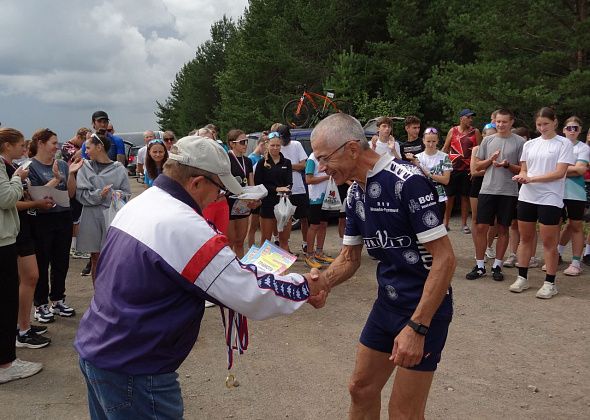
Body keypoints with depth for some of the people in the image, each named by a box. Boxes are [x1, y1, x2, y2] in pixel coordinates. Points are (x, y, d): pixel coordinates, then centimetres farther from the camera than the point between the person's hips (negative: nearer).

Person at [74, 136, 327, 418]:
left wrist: (240, 269, 10)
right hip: (131, 371, -9)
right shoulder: (184, 228, -25)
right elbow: (252, 295, -23)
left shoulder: (136, 205, 3)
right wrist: (306, 286, -8)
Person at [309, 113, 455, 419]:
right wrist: (322, 282, -10)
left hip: (425, 308, -8)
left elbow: (445, 259, -23)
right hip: (387, 303, 8)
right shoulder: (355, 194, 4)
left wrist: (416, 327, -26)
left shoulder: (407, 181, -23)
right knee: (361, 388, 18)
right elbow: (350, 258, 10)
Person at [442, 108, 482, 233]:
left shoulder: (475, 132, 4)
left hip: (468, 169, 0)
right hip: (452, 168, 0)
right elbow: (445, 149, 10)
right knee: (450, 196, 3)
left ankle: (464, 224, 14)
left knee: (465, 197, 6)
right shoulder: (453, 131, 6)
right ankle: (446, 223, 12)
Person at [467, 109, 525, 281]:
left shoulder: (519, 142, 1)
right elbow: (477, 165, 10)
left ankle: (497, 266, 18)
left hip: (508, 192, -2)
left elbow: (523, 169, 0)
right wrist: (490, 160, -7)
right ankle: (480, 266, 11)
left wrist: (507, 165, -16)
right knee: (481, 227, 0)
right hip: (487, 190, 2)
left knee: (503, 229, 7)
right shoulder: (487, 140, 9)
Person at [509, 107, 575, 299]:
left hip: (550, 199, -4)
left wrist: (531, 179, -17)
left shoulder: (564, 144, -2)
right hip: (527, 197, 4)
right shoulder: (529, 144, 12)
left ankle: (549, 283, 10)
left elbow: (560, 172, -10)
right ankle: (522, 278, 19)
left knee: (549, 242, 0)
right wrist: (522, 176, -11)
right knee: (525, 238, 9)